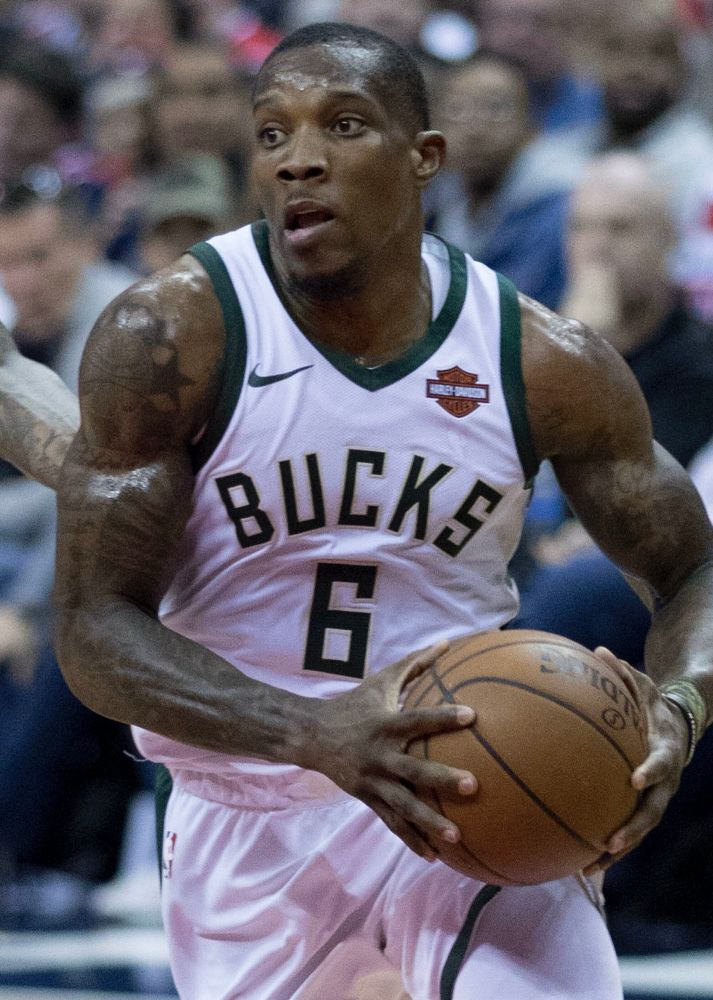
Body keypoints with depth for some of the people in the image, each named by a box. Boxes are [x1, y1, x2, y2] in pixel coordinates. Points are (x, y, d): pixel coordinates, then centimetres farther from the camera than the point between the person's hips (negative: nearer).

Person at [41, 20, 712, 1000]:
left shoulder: (546, 362, -9)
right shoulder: (167, 333, -16)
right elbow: (94, 631, -18)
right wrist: (313, 734, -36)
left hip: (468, 789, 0)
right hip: (245, 801, 0)